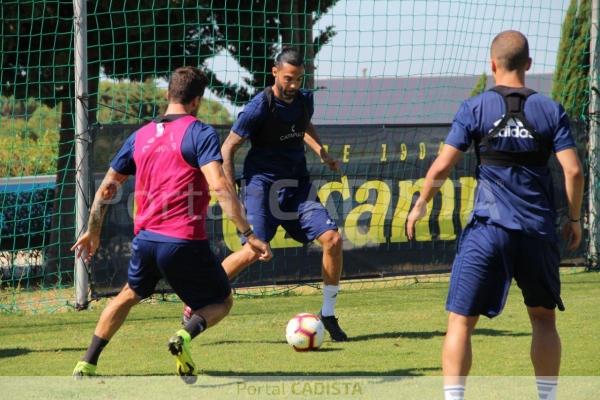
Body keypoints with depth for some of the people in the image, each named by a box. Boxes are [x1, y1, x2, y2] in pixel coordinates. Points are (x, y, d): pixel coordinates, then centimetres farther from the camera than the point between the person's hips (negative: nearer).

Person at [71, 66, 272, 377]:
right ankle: (186, 335, -17)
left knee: (129, 295, 31)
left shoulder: (140, 136, 12)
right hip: (185, 242, -5)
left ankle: (87, 364, 24)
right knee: (221, 302, 14)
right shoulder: (199, 133, -6)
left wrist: (92, 232, 32)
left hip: (145, 240, 5)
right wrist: (248, 234, -18)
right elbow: (219, 186, -19)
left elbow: (107, 187, 18)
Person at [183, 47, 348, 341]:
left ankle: (328, 314, 5)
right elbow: (228, 149, -9)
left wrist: (322, 153, 12)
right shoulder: (259, 107, -15)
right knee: (254, 250, -21)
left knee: (332, 239, -10)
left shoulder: (304, 100, 4)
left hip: (297, 184, 6)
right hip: (263, 182, -6)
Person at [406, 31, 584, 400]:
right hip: (539, 231, 2)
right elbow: (573, 170, -3)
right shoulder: (551, 110, 3)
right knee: (544, 318, 20)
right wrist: (574, 219, 11)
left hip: (489, 228, -2)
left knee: (461, 320, 0)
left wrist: (421, 205, 12)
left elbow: (442, 166, -4)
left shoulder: (475, 108, -1)